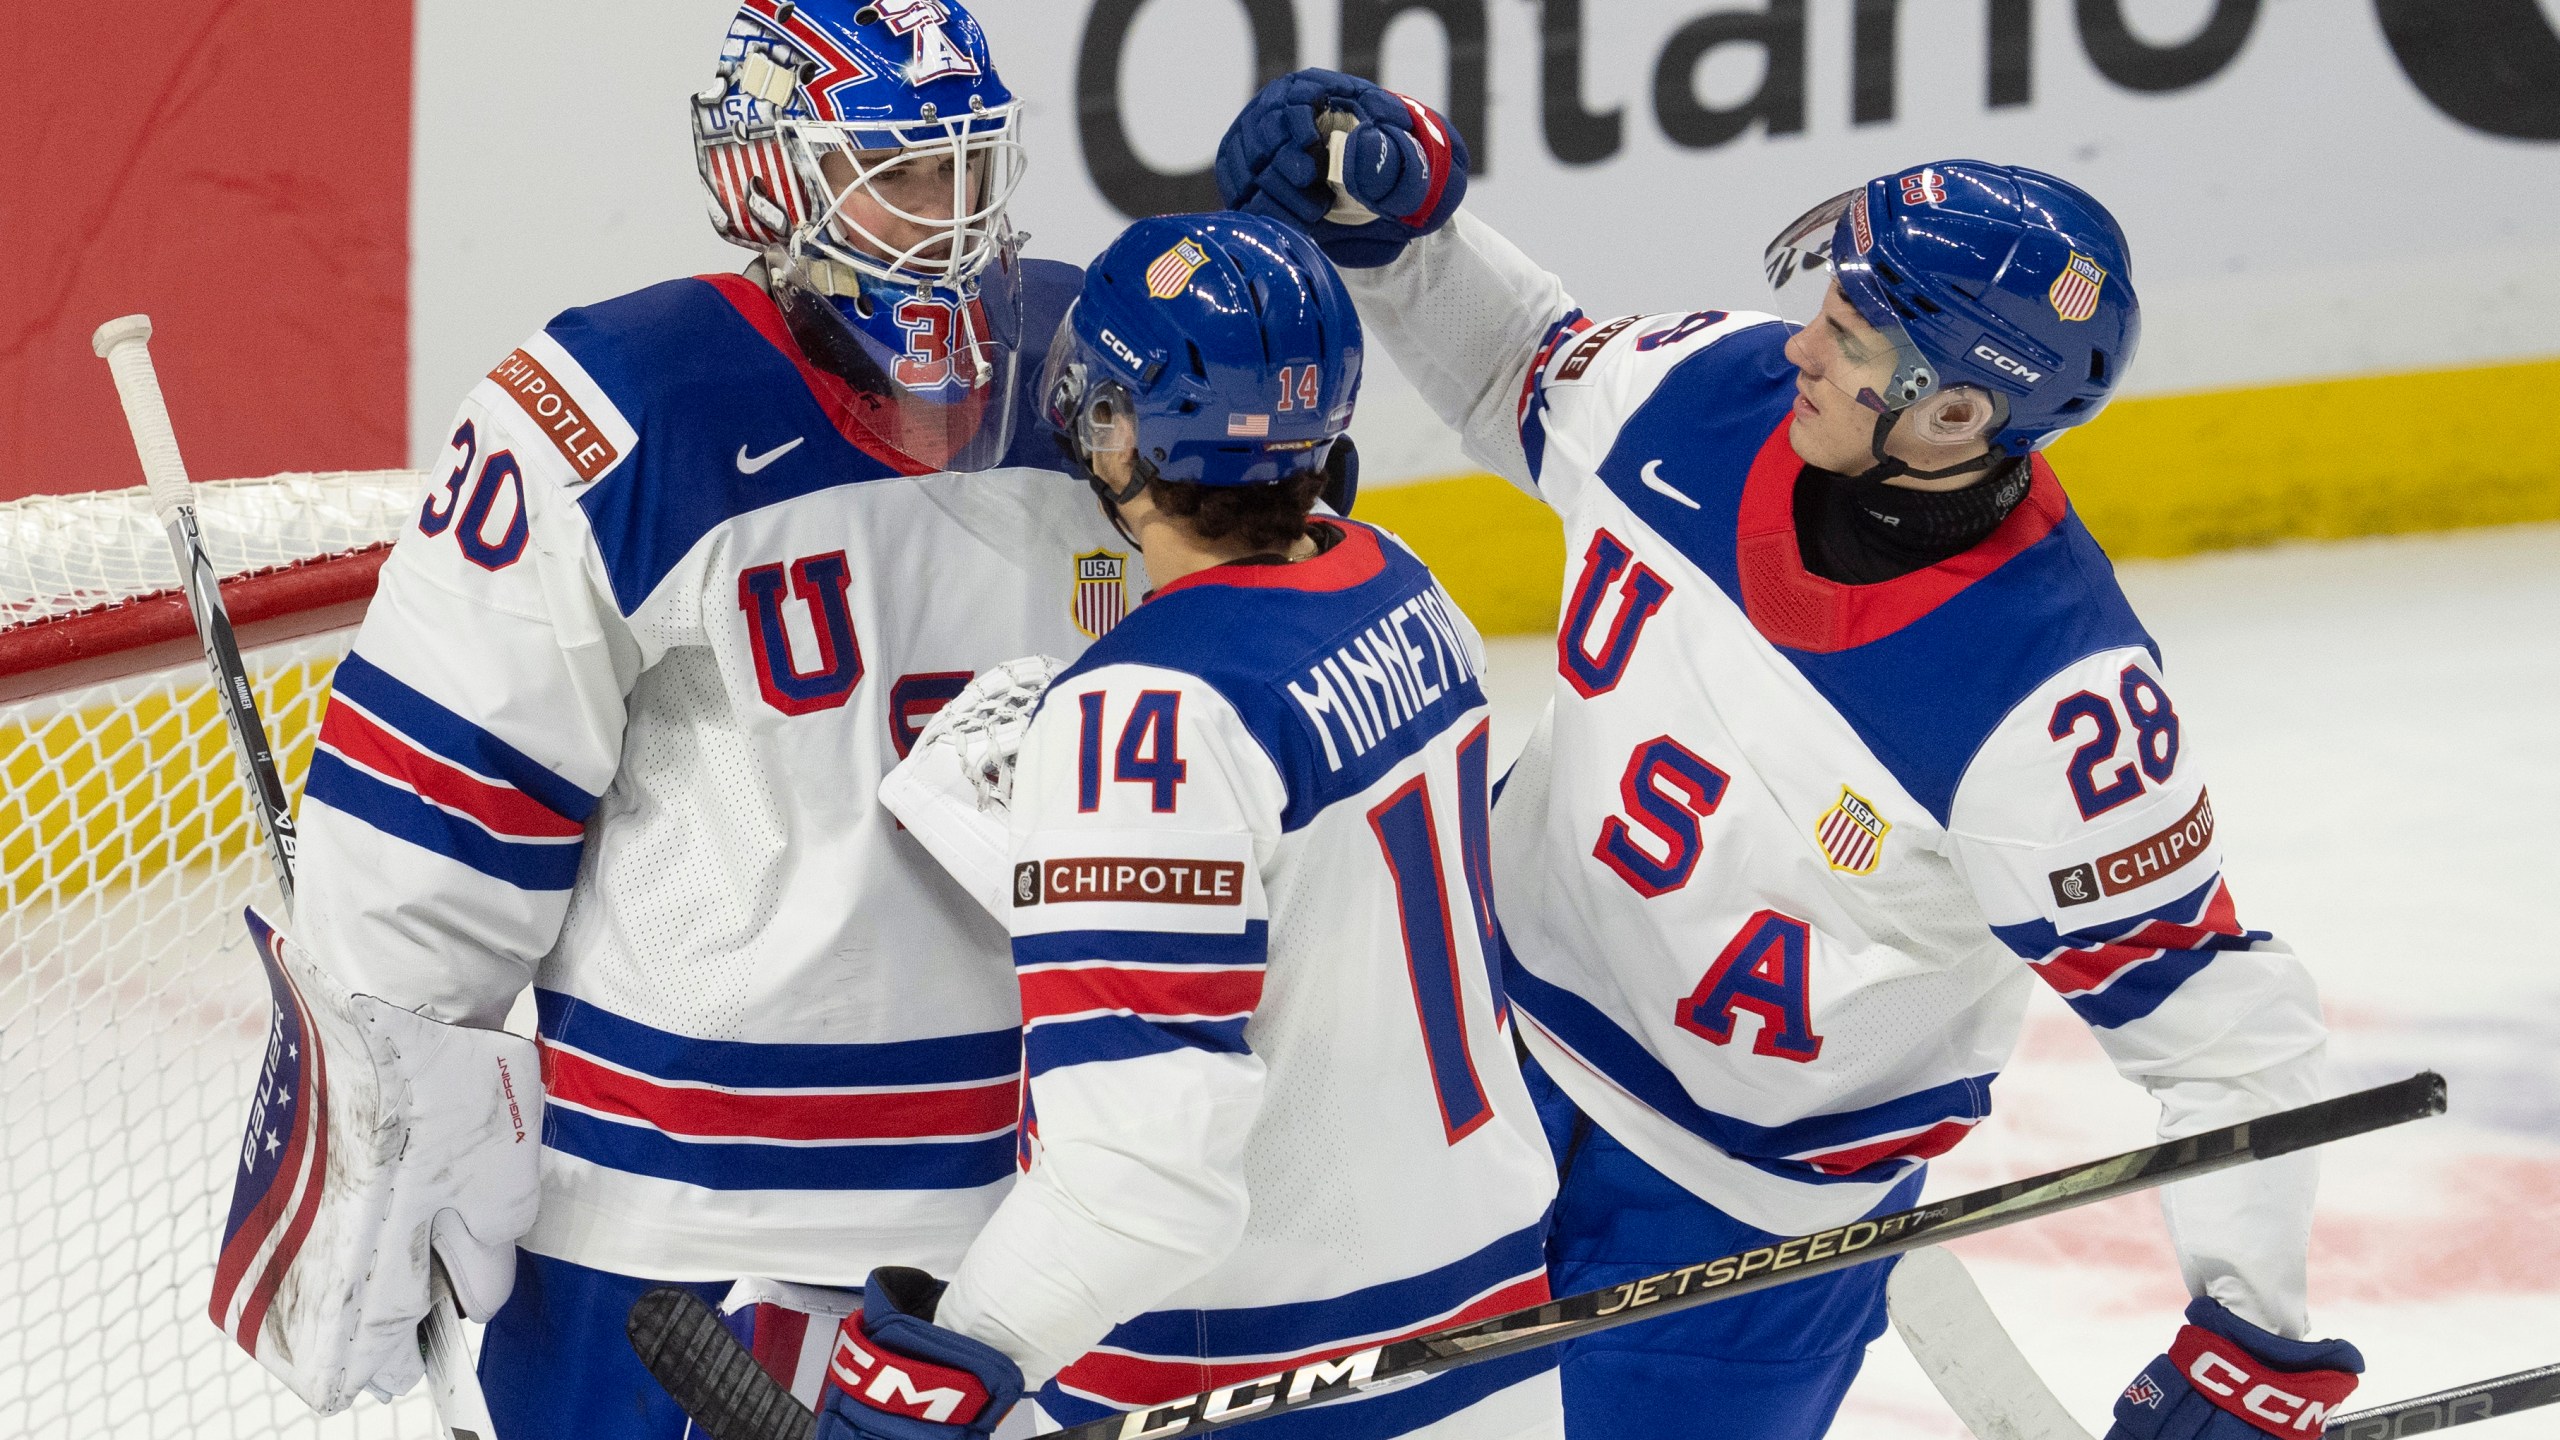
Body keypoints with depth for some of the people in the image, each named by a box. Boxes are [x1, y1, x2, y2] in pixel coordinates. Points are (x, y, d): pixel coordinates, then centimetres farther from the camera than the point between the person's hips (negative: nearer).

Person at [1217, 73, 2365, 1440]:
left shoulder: (2053, 700, -33)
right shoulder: (1712, 393, -17)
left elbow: (2222, 1017, -25)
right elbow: (1523, 373, 7)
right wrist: (1388, 215, -9)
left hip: (1758, 1196, -5)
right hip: (1502, 1018, 6)